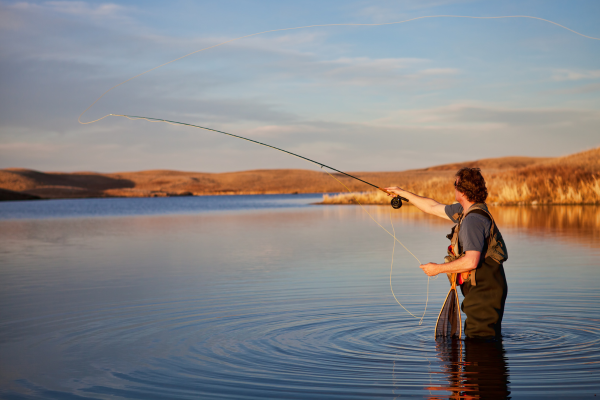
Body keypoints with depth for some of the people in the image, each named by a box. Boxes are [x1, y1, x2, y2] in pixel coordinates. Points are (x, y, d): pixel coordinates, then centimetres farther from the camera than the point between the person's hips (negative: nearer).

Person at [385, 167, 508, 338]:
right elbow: (434, 207, 26)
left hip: (485, 291, -11)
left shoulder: (473, 220, -21)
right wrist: (403, 193, 30)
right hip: (480, 291, 11)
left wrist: (438, 268, -16)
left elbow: (471, 261, -28)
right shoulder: (463, 211, 12)